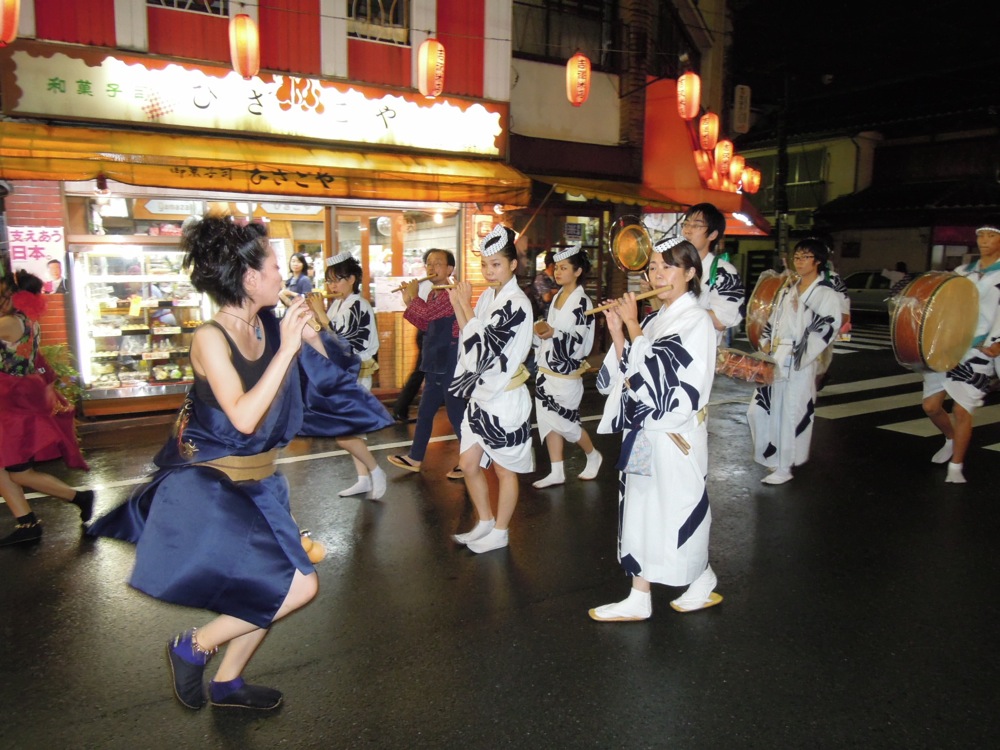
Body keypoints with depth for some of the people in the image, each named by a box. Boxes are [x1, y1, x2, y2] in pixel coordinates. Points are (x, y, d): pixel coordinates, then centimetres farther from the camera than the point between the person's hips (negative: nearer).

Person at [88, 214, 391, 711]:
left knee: (268, 593, 19)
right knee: (299, 586, -12)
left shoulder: (269, 325, -3)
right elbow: (244, 418, -30)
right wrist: (287, 348, -29)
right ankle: (194, 647, 9)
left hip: (256, 482, 8)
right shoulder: (210, 338, -20)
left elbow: (325, 369, 10)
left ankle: (227, 683, 40)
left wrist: (307, 329, -6)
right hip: (210, 486, -8)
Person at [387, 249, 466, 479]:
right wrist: (409, 303, 9)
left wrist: (413, 296, -10)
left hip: (450, 365, -10)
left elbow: (427, 313, -28)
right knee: (424, 412, 17)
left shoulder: (449, 293, -15)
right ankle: (414, 459, 28)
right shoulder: (433, 294, 13)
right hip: (435, 364, 10)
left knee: (456, 414, -2)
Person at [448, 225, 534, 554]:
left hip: (505, 398, -8)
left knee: (504, 469, 9)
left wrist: (466, 305, -16)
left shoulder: (516, 303, -17)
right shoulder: (488, 296, 7)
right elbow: (471, 343, 6)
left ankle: (499, 532, 25)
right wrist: (458, 306, -3)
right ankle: (485, 522, 34)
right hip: (481, 394, 8)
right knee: (469, 464, 15)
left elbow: (484, 348, -22)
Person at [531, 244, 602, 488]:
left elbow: (580, 342, -17)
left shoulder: (583, 303, -13)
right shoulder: (557, 297, 10)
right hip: (546, 370, 7)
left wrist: (553, 333, -27)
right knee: (548, 420, 8)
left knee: (565, 423, 2)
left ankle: (593, 456, 29)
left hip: (566, 374, -7)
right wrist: (540, 330, -3)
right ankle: (556, 472, 19)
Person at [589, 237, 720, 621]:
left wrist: (632, 325, -16)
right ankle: (639, 599, 24)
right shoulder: (655, 319, 11)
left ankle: (703, 582, 30)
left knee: (678, 510, 5)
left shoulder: (696, 320, -11)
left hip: (675, 435, -8)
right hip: (643, 431, 8)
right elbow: (630, 372, 8)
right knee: (641, 510, 12)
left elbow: (658, 371, -21)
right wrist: (617, 332, -3)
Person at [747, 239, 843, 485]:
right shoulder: (789, 289, 15)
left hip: (799, 367, -6)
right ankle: (772, 456, 26)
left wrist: (792, 358, -17)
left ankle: (784, 467, 12)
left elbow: (822, 334, -12)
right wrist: (766, 344, 1)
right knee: (759, 410, 7)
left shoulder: (827, 295, -5)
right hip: (773, 362, 6)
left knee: (791, 414, 0)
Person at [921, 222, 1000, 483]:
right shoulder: (961, 272, 14)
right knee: (931, 405, 5)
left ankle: (956, 466, 8)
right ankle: (951, 440, 35)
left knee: (961, 409, -9)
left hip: (978, 352, -5)